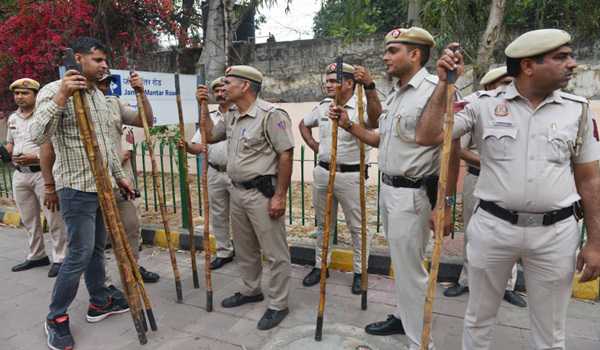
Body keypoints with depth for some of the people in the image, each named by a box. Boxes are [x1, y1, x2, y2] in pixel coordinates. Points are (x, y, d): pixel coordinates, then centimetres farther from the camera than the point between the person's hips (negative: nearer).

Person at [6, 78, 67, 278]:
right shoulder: (12, 118, 15)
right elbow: (9, 143, 27)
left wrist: (36, 158, -21)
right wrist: (7, 153, 5)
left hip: (42, 173, -7)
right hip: (20, 174, 8)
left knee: (53, 218, -4)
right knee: (29, 220, 16)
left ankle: (60, 259, 5)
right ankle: (36, 256, 29)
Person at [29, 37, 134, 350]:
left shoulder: (99, 95, 14)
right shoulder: (54, 90, -10)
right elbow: (38, 136, -23)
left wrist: (119, 175, 20)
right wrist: (61, 96, -30)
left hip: (103, 186, 8)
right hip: (77, 188, -7)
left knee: (97, 248, 15)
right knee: (80, 254, -4)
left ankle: (100, 303, 29)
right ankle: (56, 317, 14)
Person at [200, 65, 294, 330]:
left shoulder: (270, 114, -15)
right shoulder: (231, 117, 12)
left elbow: (286, 155, -18)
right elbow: (210, 136, 26)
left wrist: (279, 196, -19)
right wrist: (204, 107, 14)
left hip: (262, 193, -9)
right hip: (237, 191, 9)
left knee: (274, 252, 3)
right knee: (244, 248, 21)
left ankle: (278, 304, 16)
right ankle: (251, 290, 39)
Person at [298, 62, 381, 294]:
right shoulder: (322, 107, 8)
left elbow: (378, 119, -33)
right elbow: (303, 124, 24)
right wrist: (313, 145, 11)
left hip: (350, 175, -6)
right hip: (322, 172, 6)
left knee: (357, 227, 8)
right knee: (323, 224, 18)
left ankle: (359, 272, 23)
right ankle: (320, 266, 33)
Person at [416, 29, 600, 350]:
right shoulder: (484, 104, -4)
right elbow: (426, 137, -11)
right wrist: (445, 84, -16)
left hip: (556, 232, 2)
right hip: (492, 226, -1)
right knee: (478, 318, 17)